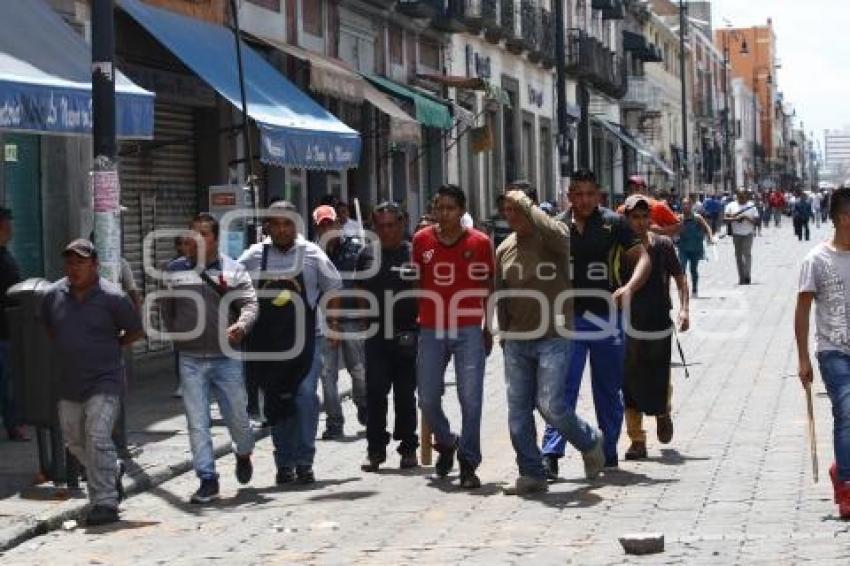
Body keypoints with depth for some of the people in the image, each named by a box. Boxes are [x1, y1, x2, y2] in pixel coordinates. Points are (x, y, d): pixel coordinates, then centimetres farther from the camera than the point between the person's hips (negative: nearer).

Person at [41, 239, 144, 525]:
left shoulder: (112, 297, -11)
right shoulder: (53, 295, 1)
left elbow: (136, 330, 1)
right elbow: (45, 327, 20)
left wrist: (108, 347, 1)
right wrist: (66, 348, 10)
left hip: (104, 381, -6)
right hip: (68, 381, 6)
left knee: (98, 438, -15)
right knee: (75, 442, 15)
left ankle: (106, 503, -9)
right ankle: (112, 475, 40)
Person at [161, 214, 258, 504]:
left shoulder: (233, 270, 2)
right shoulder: (175, 271, 7)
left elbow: (249, 303, -6)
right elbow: (167, 309, 16)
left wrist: (241, 325, -25)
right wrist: (176, 337, 12)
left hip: (227, 358, -1)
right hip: (191, 360, 1)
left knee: (237, 416, 7)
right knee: (197, 422, -3)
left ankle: (244, 455, 39)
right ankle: (207, 480, 3)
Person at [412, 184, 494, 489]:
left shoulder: (480, 242, 1)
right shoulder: (421, 240, 5)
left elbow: (488, 288, 7)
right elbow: (414, 282, 13)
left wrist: (488, 329, 6)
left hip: (469, 330, -2)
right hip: (431, 330, 2)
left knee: (470, 398, -7)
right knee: (427, 399, 4)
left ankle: (468, 464, -1)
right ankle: (446, 443, 31)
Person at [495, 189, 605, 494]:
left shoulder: (552, 237, -4)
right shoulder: (504, 249, 12)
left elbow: (556, 234, -31)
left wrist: (526, 205, -21)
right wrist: (505, 338, 15)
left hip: (552, 337, -5)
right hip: (517, 341, 6)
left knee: (551, 406, -11)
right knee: (518, 411, 3)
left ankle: (590, 441, 17)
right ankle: (532, 473, 12)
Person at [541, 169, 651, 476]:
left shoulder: (614, 223, 0)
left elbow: (642, 258, -3)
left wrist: (629, 287, -21)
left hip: (607, 316, 0)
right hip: (569, 317, 0)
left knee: (609, 390, 11)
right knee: (562, 386, -9)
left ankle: (609, 452, 23)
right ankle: (551, 453, -13)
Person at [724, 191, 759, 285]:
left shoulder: (751, 206, 4)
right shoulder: (731, 206, 7)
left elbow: (756, 220, 2)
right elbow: (725, 218, 2)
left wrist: (747, 218, -15)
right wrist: (734, 219, -15)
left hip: (748, 234, -2)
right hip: (736, 234, 2)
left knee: (747, 254, -14)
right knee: (738, 256, 4)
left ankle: (747, 276, -16)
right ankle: (741, 278, 9)